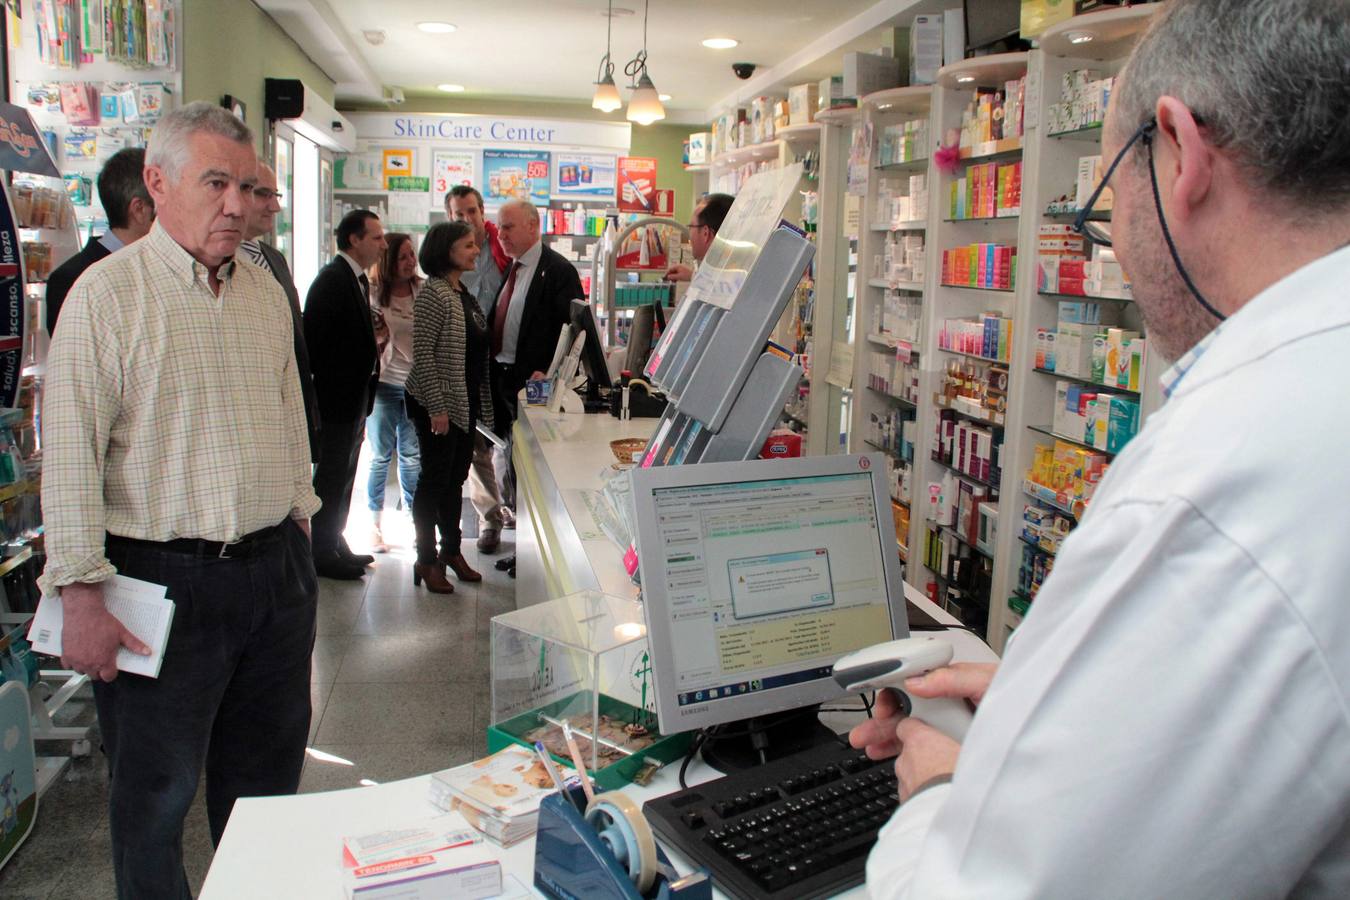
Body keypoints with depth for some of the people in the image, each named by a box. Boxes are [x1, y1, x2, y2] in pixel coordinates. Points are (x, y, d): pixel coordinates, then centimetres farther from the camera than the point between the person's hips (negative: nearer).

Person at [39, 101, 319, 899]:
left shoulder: (267, 290, 9)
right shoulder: (108, 292, -10)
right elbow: (70, 456, -13)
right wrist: (82, 594, -15)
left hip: (277, 570, 6)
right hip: (167, 579, -5)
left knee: (267, 773, 19)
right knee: (156, 789, 10)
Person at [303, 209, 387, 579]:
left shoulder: (358, 279, 13)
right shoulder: (332, 279, -16)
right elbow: (316, 340, -19)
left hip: (355, 396, 9)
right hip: (338, 396, -9)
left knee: (343, 475, 17)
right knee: (332, 475, 0)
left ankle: (336, 545, 29)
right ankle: (323, 553, 12)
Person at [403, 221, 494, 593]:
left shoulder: (464, 293, 13)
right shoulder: (433, 292, -13)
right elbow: (422, 353, -17)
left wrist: (481, 402, 14)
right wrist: (436, 408, -19)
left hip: (465, 404, 8)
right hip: (438, 404, -8)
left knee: (456, 479, 14)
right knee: (435, 479, 0)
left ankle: (452, 551, 26)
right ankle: (426, 560, 11)